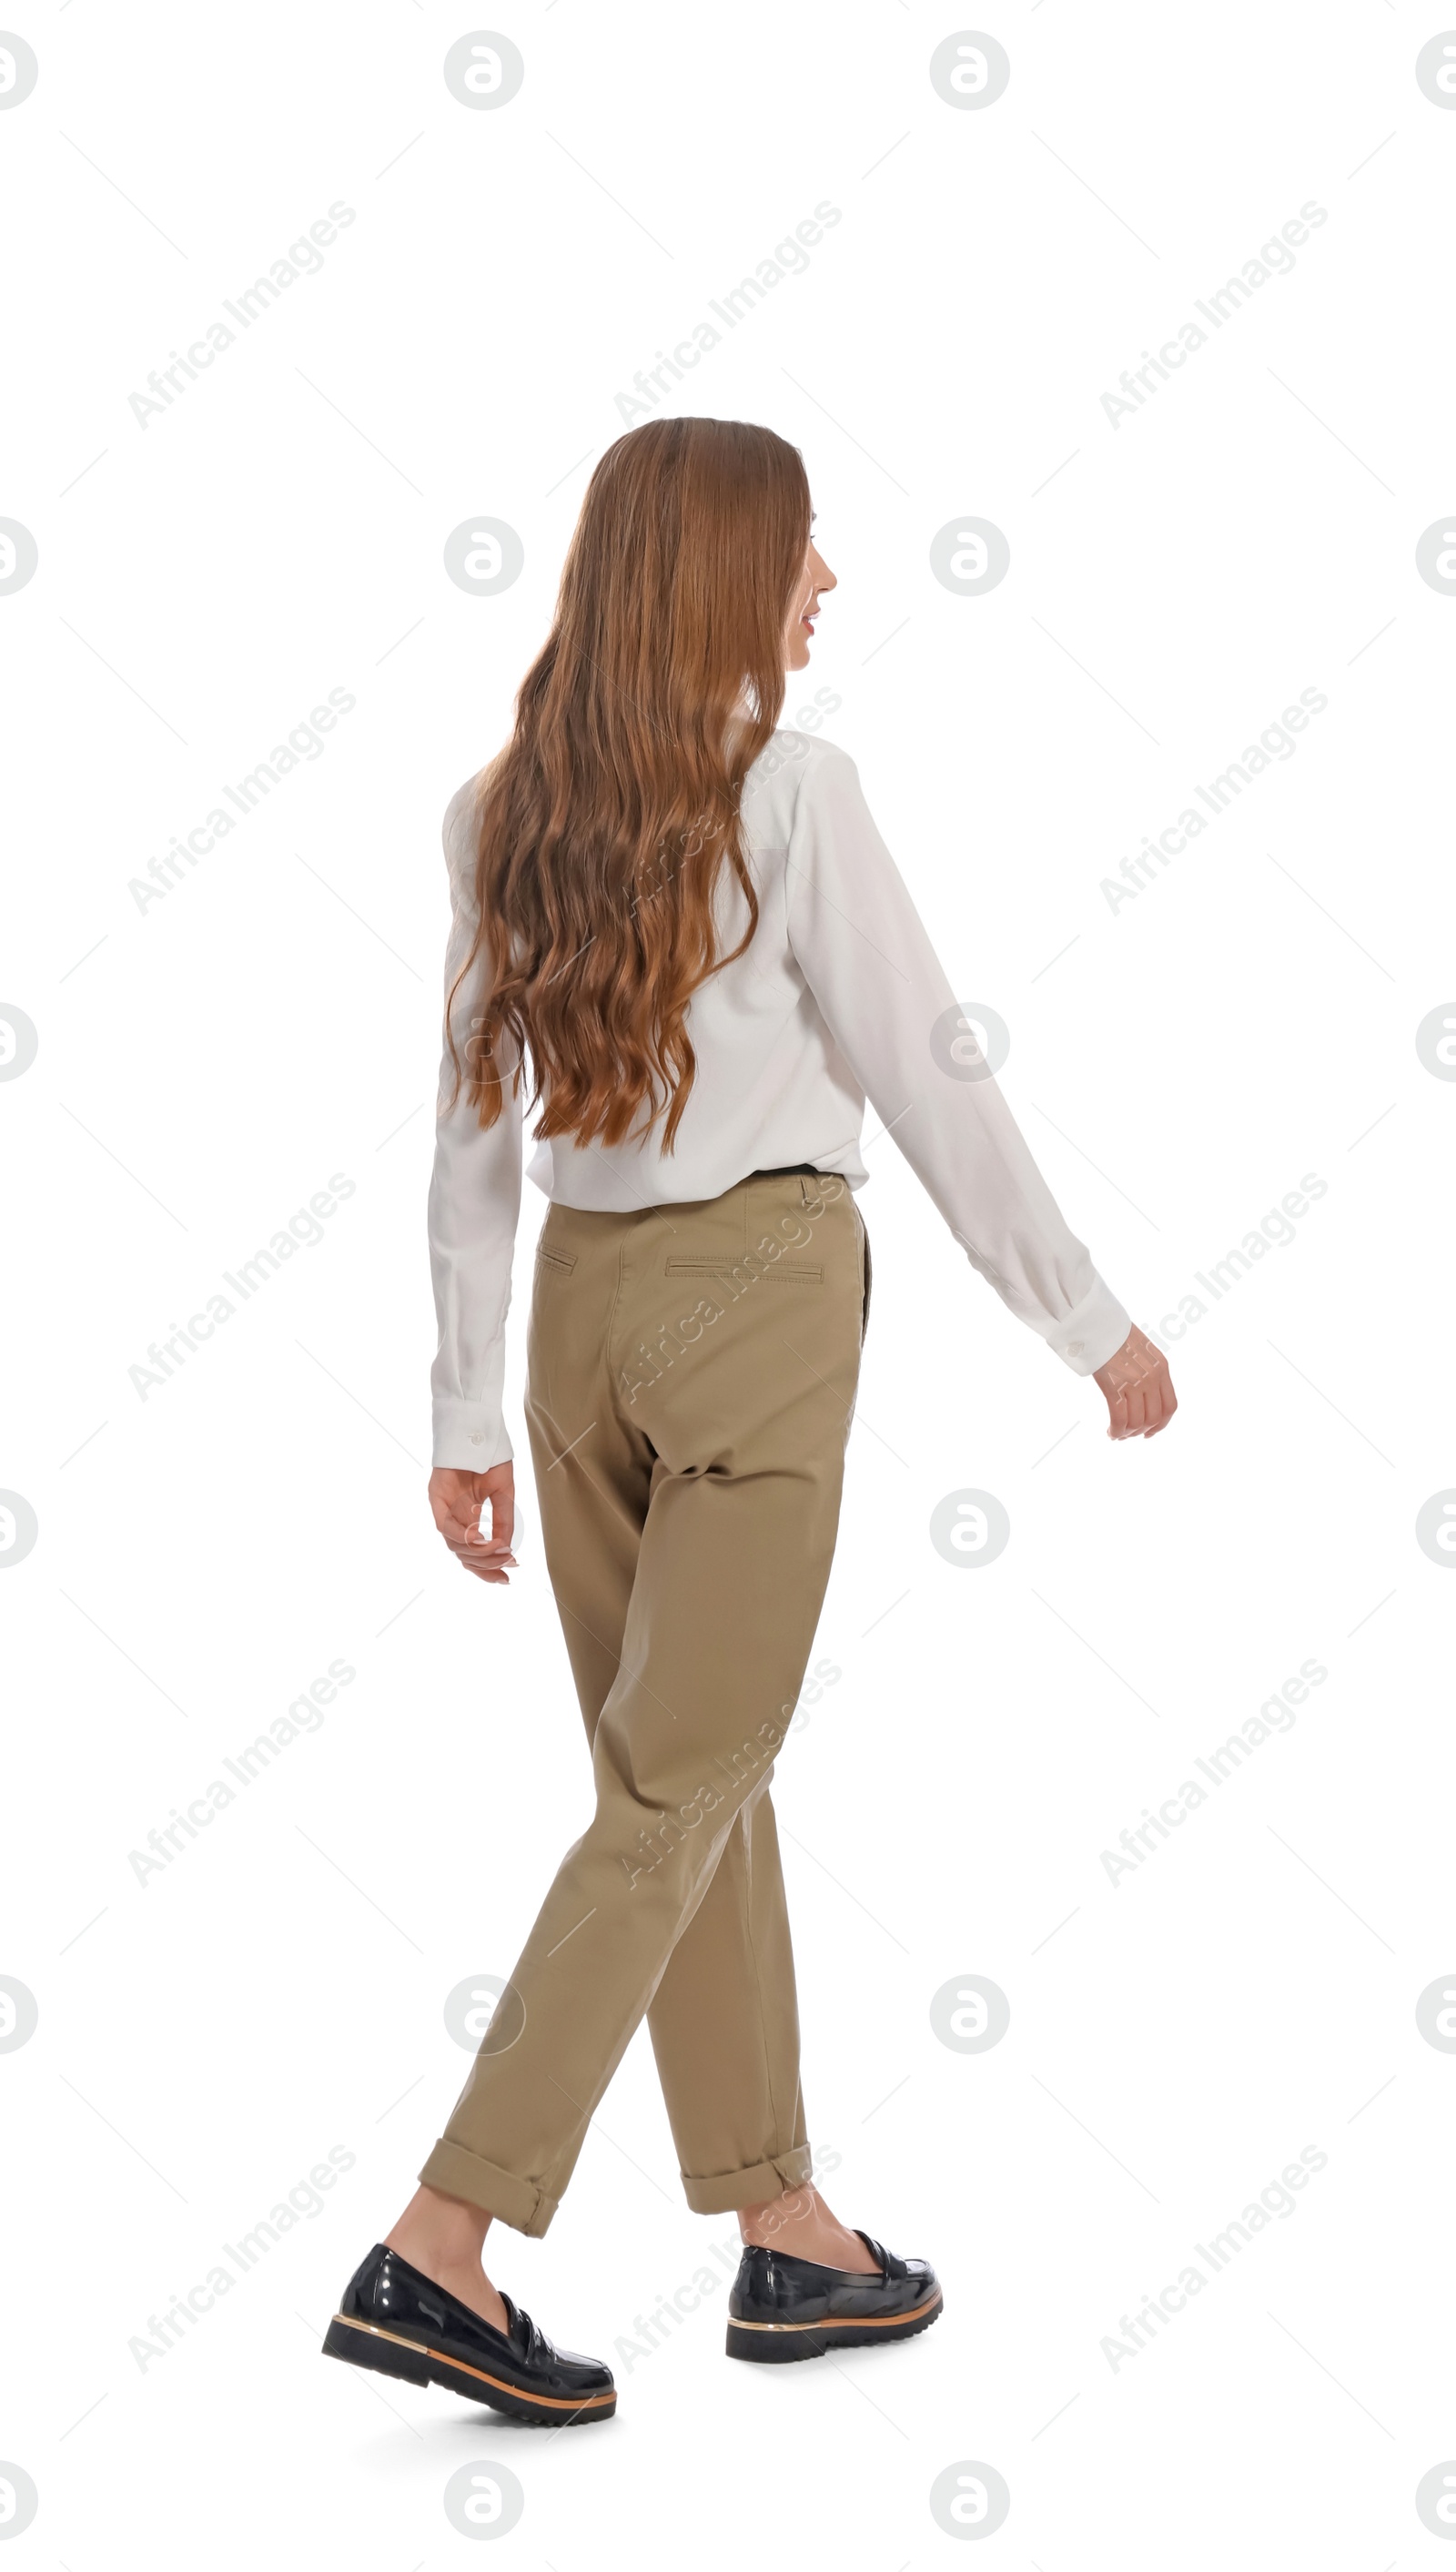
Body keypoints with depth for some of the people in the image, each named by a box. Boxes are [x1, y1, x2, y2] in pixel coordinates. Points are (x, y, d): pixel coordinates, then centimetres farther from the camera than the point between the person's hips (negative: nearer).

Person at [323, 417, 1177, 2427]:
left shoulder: (507, 812, 6)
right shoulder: (785, 790, -11)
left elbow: (475, 1127, 8)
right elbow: (929, 1077, -9)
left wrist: (466, 1410, 12)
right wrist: (1088, 1319, 0)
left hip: (583, 1294, 7)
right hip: (760, 1288, -7)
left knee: (693, 1775, 13)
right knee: (680, 1788, -1)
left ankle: (785, 2233, 23)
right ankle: (441, 2247, -3)